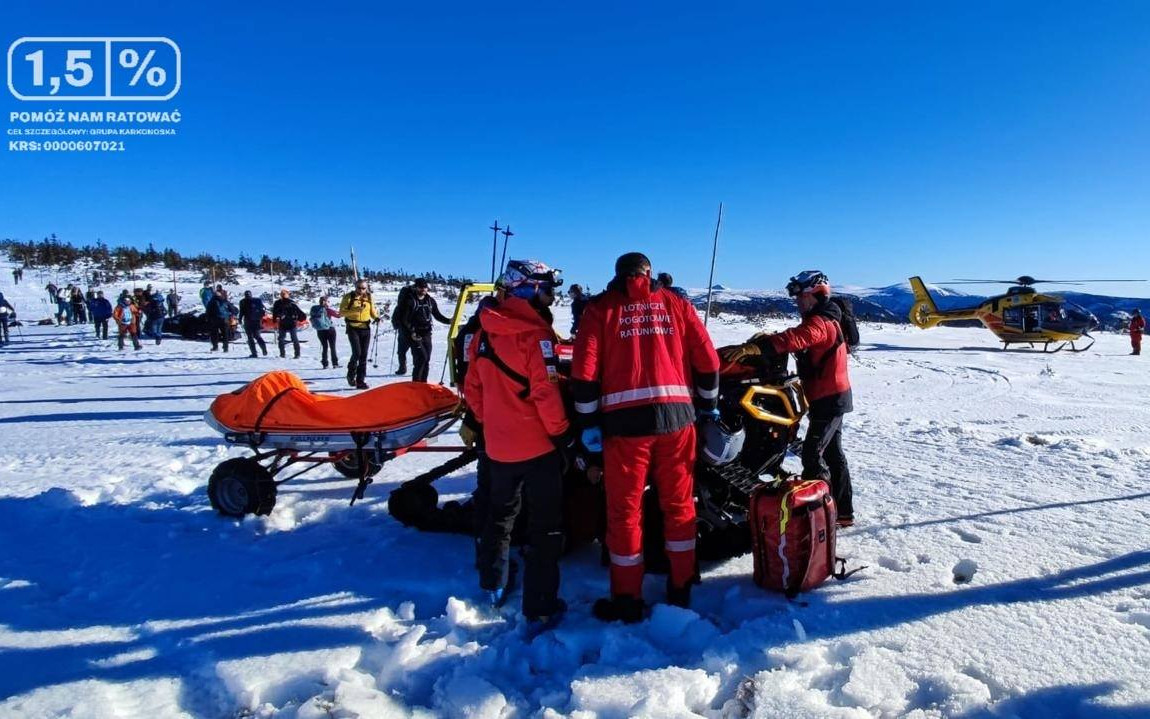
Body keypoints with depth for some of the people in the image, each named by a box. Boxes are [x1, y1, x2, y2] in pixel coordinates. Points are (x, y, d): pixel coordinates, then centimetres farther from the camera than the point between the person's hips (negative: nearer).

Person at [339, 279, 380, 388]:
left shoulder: (369, 298, 9)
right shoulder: (349, 297, -2)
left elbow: (372, 311, 18)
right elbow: (342, 312, -6)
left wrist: (376, 317, -4)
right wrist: (355, 310, -21)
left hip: (365, 328, 4)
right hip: (353, 328, -4)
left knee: (364, 355, 4)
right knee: (357, 352, -15)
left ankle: (361, 381, 11)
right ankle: (351, 374, 10)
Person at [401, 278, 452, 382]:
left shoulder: (430, 300, 8)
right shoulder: (410, 301, -6)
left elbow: (437, 315, 14)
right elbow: (406, 319, -6)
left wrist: (448, 321, -1)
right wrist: (411, 332, -16)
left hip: (427, 334, 5)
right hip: (415, 335, -5)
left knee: (427, 359, 5)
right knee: (422, 357, -16)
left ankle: (423, 382, 15)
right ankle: (416, 381, -7)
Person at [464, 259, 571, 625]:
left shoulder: (484, 333, 5)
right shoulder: (534, 334, -17)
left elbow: (473, 388, 10)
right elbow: (546, 392, -20)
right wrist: (563, 434, -10)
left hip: (498, 444, 7)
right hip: (538, 444, -7)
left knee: (499, 514, 24)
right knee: (545, 525, 4)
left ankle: (492, 585, 38)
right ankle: (540, 605, 9)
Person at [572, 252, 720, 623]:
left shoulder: (601, 308, 7)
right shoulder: (674, 303, 13)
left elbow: (585, 371, -3)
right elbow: (707, 359, 10)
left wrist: (589, 422, 3)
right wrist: (708, 406, 22)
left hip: (625, 420, -2)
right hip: (677, 415, 3)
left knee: (624, 510, 7)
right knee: (678, 503, 15)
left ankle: (627, 600, 15)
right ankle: (681, 588, 25)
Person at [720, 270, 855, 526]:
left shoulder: (819, 322, -19)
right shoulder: (822, 320, 16)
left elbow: (793, 339, -37)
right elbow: (795, 338, 14)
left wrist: (752, 347, -48)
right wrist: (766, 338, -4)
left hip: (828, 399, -11)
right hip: (832, 397, 11)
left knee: (812, 455, -11)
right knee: (832, 454, 16)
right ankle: (843, 511, 26)